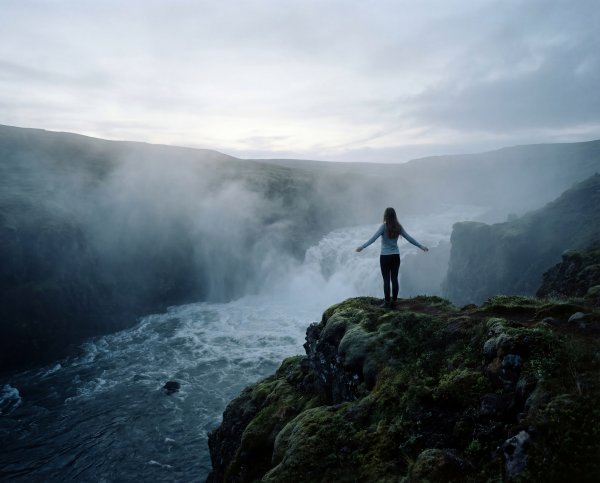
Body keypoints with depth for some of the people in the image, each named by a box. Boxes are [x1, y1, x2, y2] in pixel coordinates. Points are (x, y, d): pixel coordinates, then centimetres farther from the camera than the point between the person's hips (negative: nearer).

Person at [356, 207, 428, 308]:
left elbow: (374, 238, -21)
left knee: (386, 280, 2)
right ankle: (394, 302, 15)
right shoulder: (398, 227, 1)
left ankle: (387, 302, 6)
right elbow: (409, 238, 5)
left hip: (385, 257, -4)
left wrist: (363, 246, -26)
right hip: (396, 256, 4)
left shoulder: (384, 227, -12)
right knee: (394, 279, 9)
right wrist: (421, 246, 14)